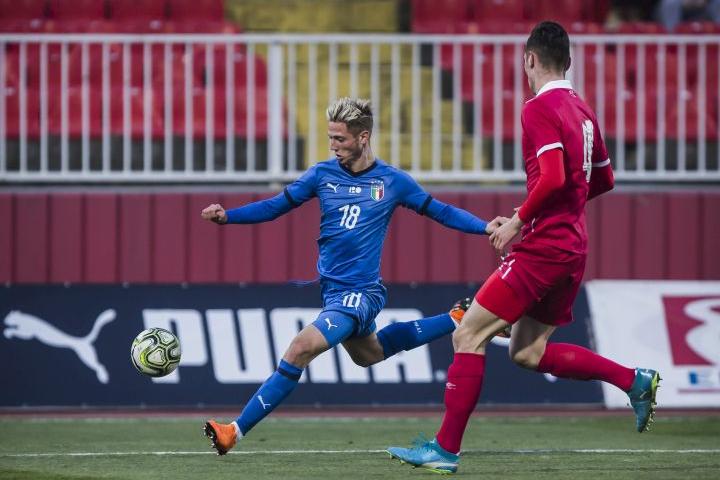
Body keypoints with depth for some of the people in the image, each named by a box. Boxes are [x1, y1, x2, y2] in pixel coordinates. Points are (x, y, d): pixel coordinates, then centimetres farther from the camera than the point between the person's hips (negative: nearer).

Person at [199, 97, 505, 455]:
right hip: (331, 288, 6)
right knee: (369, 354, 27)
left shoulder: (392, 181, -6)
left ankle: (235, 432, -20)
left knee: (300, 350, -23)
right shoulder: (322, 175, 2)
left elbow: (439, 211, 5)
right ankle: (456, 320, 42)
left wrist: (485, 227, -7)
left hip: (360, 293, -6)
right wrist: (227, 216, -7)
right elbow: (276, 206, 7)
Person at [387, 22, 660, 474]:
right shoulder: (582, 110, 14)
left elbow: (553, 179, -24)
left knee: (469, 335, -5)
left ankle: (446, 449, -6)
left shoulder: (540, 108, -13)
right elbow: (604, 179, 22)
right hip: (572, 248, 9)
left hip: (543, 248, -9)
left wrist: (518, 221, -14)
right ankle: (634, 380, 8)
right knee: (529, 352, 16)